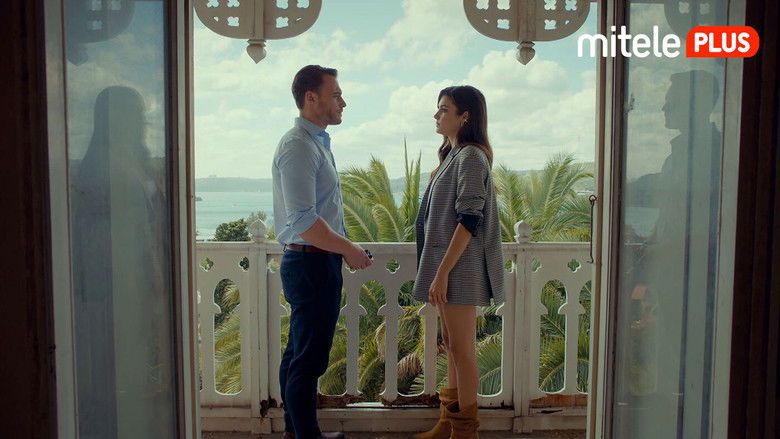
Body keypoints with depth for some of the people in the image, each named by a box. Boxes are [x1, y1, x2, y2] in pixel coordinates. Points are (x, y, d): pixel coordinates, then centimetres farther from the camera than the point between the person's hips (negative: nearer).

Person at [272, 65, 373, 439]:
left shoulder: (317, 142, 16)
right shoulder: (299, 146, -16)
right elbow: (304, 222, -24)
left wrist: (345, 249, 15)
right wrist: (350, 250, -15)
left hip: (316, 262, 11)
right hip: (311, 263, -11)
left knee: (300, 352, 19)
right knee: (309, 358, 0)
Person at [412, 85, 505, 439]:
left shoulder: (470, 157, -13)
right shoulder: (454, 155, 16)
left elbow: (470, 221, -21)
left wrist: (442, 271, -23)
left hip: (459, 265, -10)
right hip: (446, 262, 10)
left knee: (461, 348, -1)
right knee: (451, 344, 15)